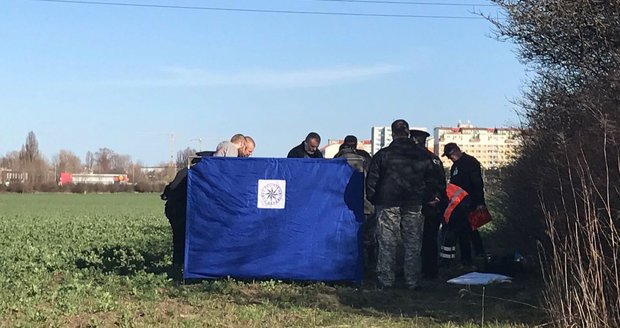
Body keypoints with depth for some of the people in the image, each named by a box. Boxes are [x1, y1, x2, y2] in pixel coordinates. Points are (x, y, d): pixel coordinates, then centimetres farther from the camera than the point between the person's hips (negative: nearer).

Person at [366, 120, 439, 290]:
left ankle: (385, 281, 6)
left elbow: (372, 180, -2)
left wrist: (373, 200, 10)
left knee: (387, 243, 4)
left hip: (388, 204, -2)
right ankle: (413, 282, 9)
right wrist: (430, 198, 23)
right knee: (413, 244, 7)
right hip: (414, 205, 2)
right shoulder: (423, 156, 6)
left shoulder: (382, 155, -3)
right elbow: (431, 180, 11)